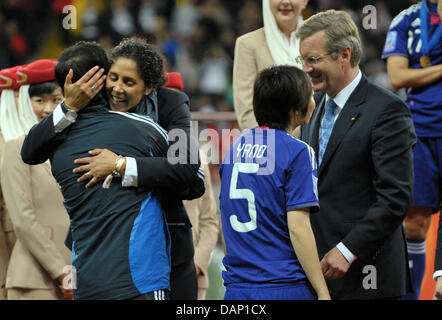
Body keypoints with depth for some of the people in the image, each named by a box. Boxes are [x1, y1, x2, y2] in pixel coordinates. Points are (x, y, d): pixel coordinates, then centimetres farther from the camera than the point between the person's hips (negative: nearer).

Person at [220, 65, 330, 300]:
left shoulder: (235, 148, 11)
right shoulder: (296, 152, -9)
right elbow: (297, 227, -14)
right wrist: (322, 292, -11)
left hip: (236, 289, 6)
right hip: (286, 289, -6)